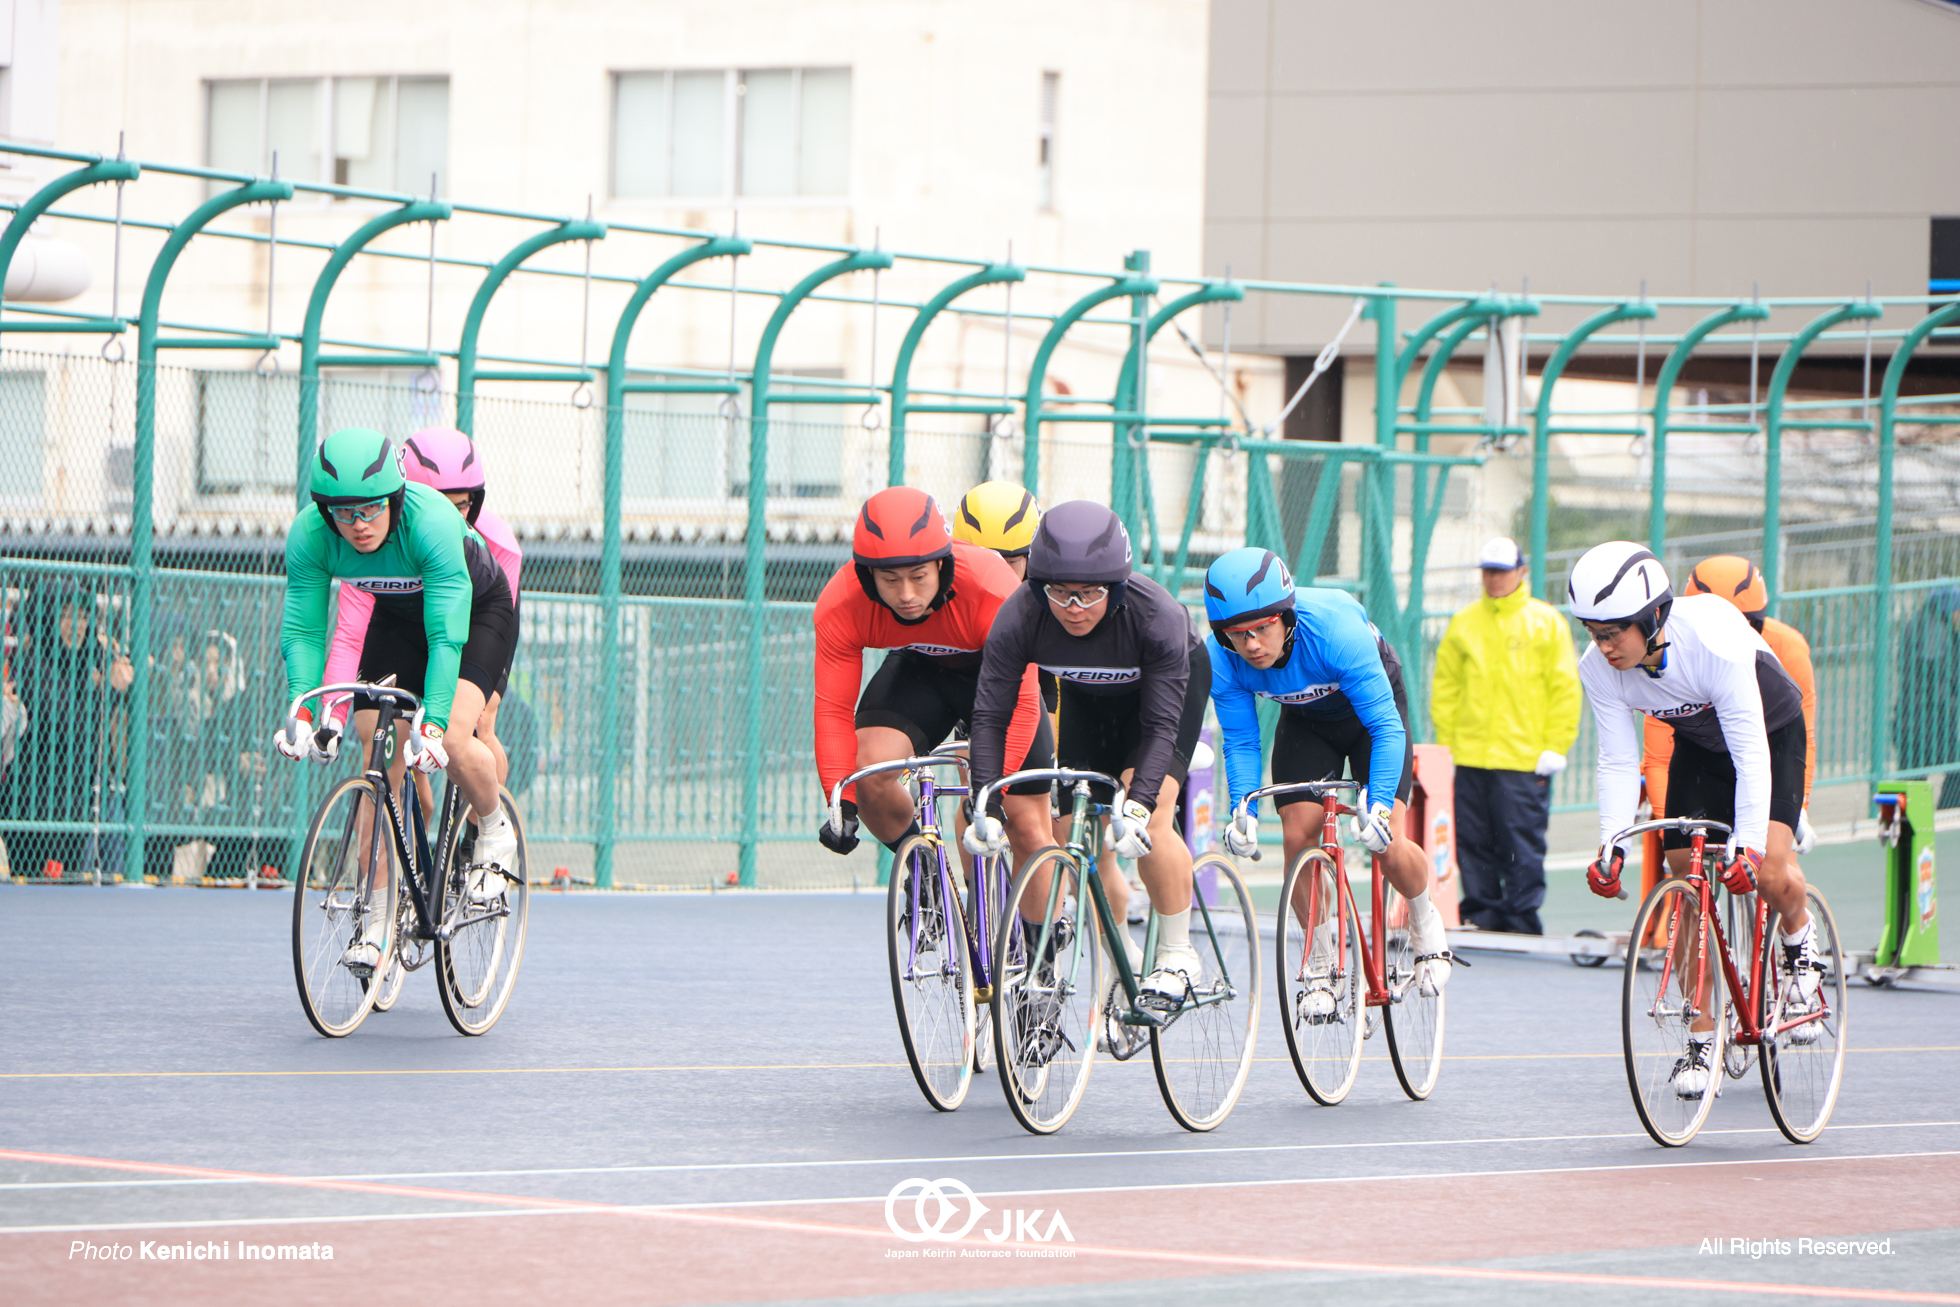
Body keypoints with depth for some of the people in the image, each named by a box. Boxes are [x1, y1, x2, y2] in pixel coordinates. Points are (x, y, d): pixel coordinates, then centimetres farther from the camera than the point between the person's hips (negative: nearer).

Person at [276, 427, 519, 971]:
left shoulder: (431, 523, -39)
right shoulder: (309, 535, -27)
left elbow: (447, 635, -42)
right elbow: (301, 630, -22)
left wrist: (434, 724, -50)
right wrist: (303, 711, -36)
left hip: (478, 612, -4)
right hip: (396, 618, 4)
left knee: (453, 742, -26)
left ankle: (495, 833, 4)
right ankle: (377, 915, 0)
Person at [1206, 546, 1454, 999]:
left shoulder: (1336, 630, -41)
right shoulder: (1221, 659, -29)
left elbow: (1386, 728, -37)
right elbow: (1240, 741, -17)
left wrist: (1379, 806, -48)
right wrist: (1243, 813, -32)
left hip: (1371, 704, -4)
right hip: (1305, 720, 4)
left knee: (1386, 844, -16)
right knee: (1297, 836, -12)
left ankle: (1425, 922, 16)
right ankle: (1323, 962, 7)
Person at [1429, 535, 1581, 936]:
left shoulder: (1547, 623, 3)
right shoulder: (1463, 624, 12)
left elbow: (1565, 690, 2)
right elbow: (1445, 686, 15)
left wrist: (1555, 748, -4)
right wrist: (1445, 742, 6)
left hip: (1525, 758, -3)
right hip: (1471, 753, 3)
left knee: (1523, 848, -5)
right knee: (1474, 843, 3)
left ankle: (1523, 922, 1)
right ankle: (1483, 915, 12)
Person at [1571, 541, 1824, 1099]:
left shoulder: (1715, 643, -39)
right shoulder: (1598, 669, -24)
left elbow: (1751, 753, -38)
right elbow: (1618, 761, -16)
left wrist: (1748, 842, -47)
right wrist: (1611, 844, -29)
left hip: (1772, 733, -5)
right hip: (1698, 745, 5)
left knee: (1769, 873, -25)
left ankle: (1799, 939, 10)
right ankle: (1702, 1041, 3)